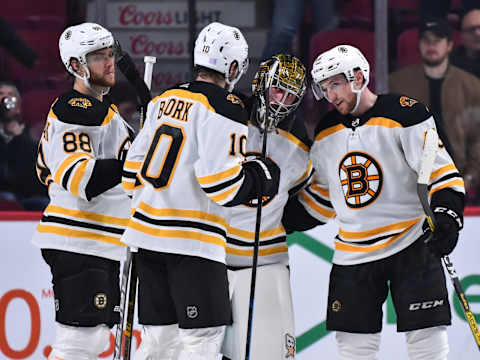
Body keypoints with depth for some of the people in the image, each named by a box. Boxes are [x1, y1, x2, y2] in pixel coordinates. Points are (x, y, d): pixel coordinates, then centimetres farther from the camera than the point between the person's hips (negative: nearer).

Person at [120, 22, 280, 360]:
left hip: (148, 230, 8)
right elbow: (224, 185, -17)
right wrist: (262, 174, 0)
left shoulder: (165, 100, 12)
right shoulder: (226, 109, -11)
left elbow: (133, 172, 14)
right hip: (193, 240, -8)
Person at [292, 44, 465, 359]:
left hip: (411, 242, -5)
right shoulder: (325, 135, 9)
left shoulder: (404, 114, -9)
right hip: (353, 255, 5)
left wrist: (447, 215, -24)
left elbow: (440, 168, -13)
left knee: (426, 335, -7)